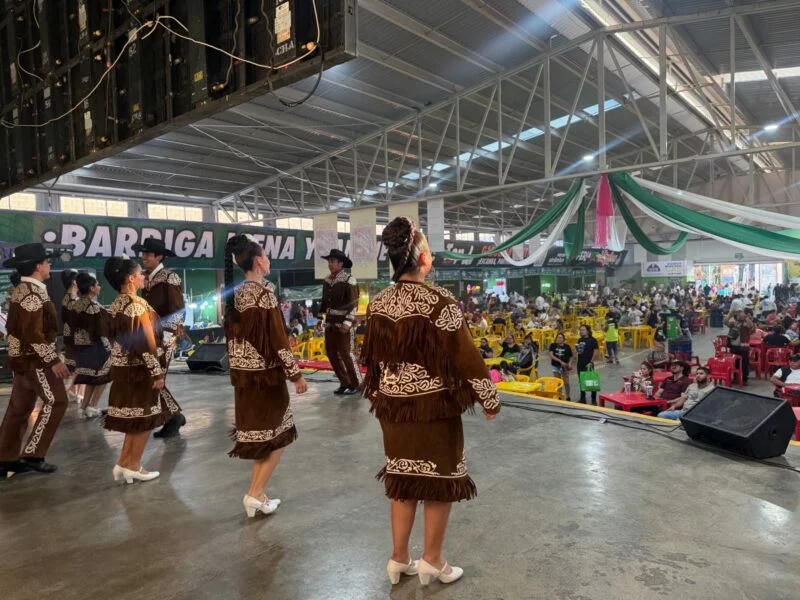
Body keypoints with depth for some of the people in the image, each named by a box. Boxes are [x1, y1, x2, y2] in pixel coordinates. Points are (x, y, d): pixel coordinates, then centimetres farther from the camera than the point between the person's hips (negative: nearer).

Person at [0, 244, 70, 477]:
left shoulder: (21, 289, 12)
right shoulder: (33, 293, -20)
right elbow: (34, 333, -25)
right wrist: (53, 360, -22)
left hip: (23, 357, 10)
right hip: (34, 359, -10)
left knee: (19, 407, 13)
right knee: (55, 401, -3)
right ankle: (32, 454, 1)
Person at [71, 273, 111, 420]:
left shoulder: (76, 304, 7)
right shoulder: (94, 306, -18)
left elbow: (74, 325, 12)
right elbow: (102, 329, -18)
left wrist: (79, 342, 18)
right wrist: (108, 347, -11)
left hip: (81, 346, 8)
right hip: (95, 345, -8)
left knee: (90, 377, 17)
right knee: (102, 376, 7)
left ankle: (83, 408, 17)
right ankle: (92, 407, 6)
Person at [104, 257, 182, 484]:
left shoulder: (115, 305, 9)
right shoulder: (138, 304, -17)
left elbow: (115, 337, 14)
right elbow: (148, 342, -18)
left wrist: (120, 361, 20)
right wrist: (157, 372, -14)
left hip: (122, 367, 8)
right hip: (139, 368, -8)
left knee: (133, 418, 17)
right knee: (145, 418, 5)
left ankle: (123, 464, 21)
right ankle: (133, 467, 13)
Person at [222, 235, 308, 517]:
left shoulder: (235, 294, 6)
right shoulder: (263, 294, -17)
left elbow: (232, 334, 12)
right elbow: (277, 340, -18)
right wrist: (296, 374, -11)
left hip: (243, 373, 8)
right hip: (265, 374, -8)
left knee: (259, 433, 18)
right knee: (278, 435, 8)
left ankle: (257, 494, 24)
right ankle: (255, 493, 8)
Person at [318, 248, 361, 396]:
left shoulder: (349, 280, -11)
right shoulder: (327, 281, 10)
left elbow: (353, 303, -14)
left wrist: (347, 322, -20)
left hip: (343, 324, -7)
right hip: (330, 323, 7)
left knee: (346, 354, -5)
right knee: (331, 353, 9)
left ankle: (356, 384, 10)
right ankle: (345, 383, 21)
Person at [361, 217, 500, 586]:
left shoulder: (378, 304, 0)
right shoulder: (439, 303, -18)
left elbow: (371, 357, 10)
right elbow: (466, 358, -14)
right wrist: (490, 400, -1)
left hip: (394, 406, 6)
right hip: (435, 406, -6)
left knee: (402, 481, 17)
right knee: (440, 480, 11)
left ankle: (399, 559, 30)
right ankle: (432, 561, 25)